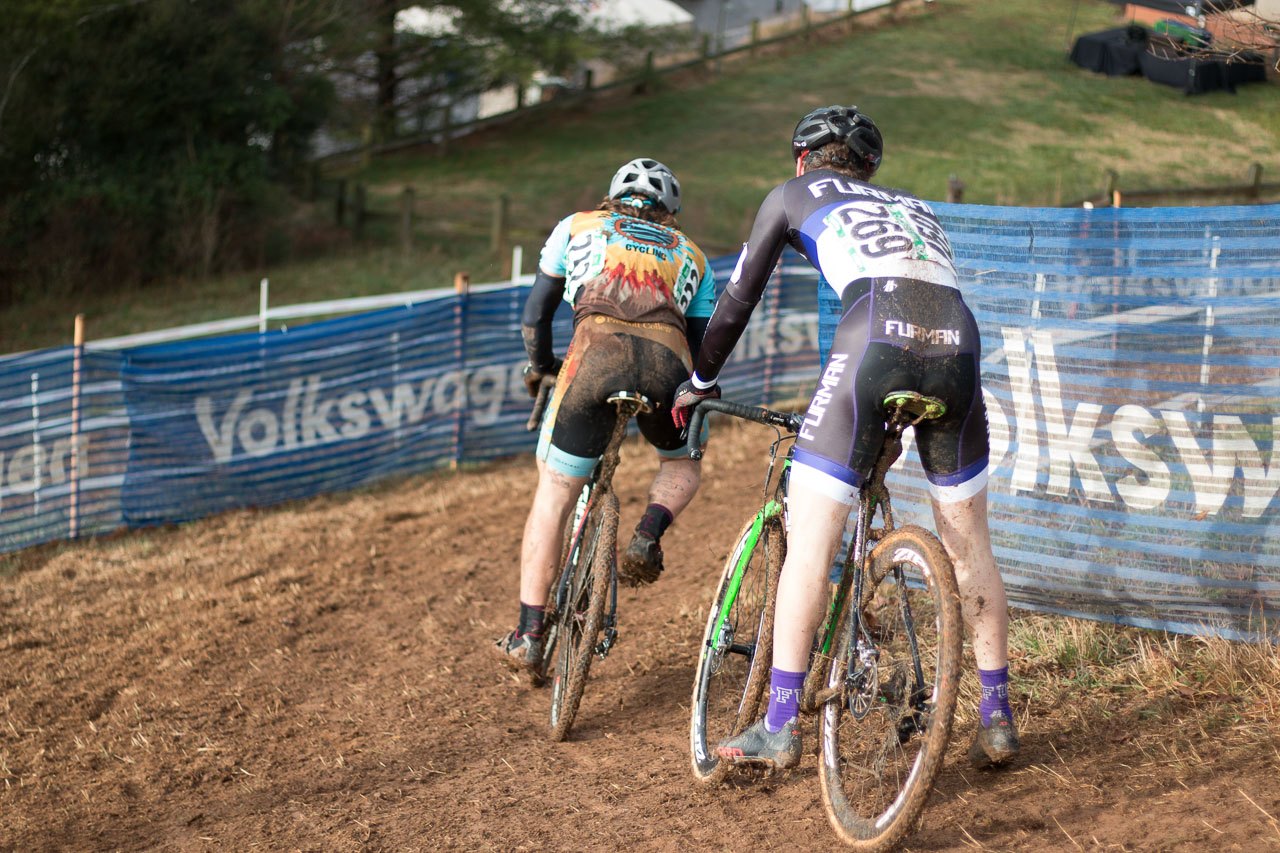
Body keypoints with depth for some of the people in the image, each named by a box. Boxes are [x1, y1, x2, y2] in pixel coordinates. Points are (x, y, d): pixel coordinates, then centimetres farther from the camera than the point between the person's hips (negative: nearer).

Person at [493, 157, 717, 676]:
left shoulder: (579, 226, 32)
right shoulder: (690, 254, 35)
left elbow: (536, 311, 33)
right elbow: (703, 345, 27)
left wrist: (539, 366, 49)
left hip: (597, 348, -1)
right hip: (668, 356, 1)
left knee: (554, 494, 10)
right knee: (683, 465, 31)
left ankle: (528, 635, 7)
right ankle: (648, 535, 0)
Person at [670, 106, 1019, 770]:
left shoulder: (794, 195, 26)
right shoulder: (914, 206, 38)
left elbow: (738, 299, 29)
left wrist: (700, 381, 45)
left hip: (876, 336, -4)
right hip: (958, 341, 4)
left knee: (810, 535, 1)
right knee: (968, 542, 16)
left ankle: (779, 727, -2)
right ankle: (997, 719, 19)